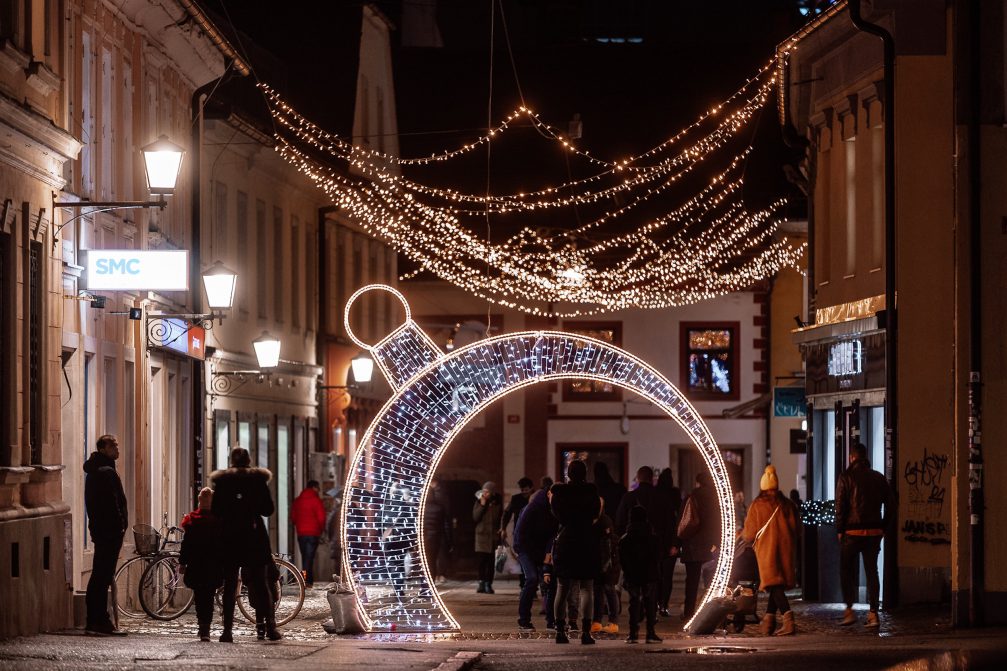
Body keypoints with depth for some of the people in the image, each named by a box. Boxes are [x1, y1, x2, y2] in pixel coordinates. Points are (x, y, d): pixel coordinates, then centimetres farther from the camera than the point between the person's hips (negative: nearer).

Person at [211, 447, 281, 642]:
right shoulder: (258, 479, 0)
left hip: (229, 538, 0)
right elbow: (269, 509, 1)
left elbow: (215, 511, -1)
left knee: (229, 585, 3)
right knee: (261, 584, 6)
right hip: (255, 537, 0)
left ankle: (227, 630, -5)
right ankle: (270, 627, 3)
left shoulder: (222, 481, 1)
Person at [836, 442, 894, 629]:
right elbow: (890, 507, 8)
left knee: (846, 571, 9)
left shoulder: (846, 477, -5)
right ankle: (873, 614, 3)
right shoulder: (879, 478, 8)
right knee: (872, 571, 8)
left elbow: (840, 507, -10)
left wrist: (840, 531, -3)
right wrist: (882, 528, 13)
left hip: (852, 532, -4)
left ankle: (849, 610, 0)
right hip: (874, 533, 4)